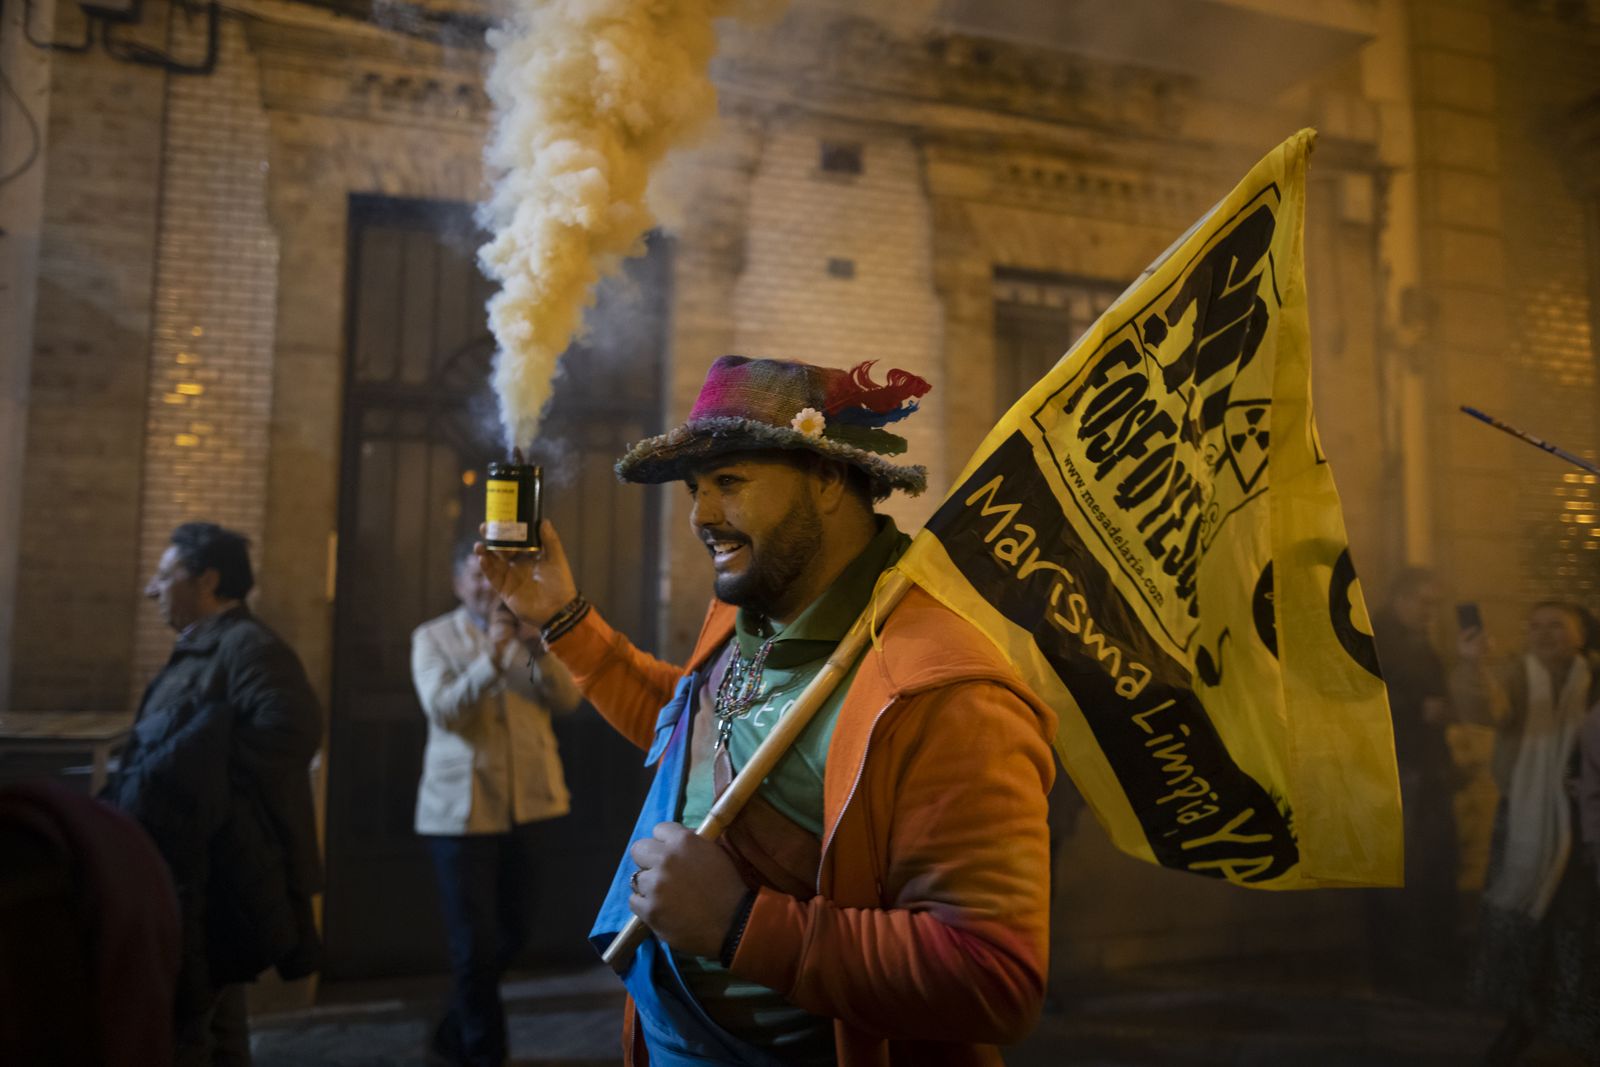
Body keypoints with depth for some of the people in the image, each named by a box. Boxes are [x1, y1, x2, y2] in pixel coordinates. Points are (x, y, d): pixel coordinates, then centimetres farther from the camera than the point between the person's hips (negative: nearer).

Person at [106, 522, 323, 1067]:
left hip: (212, 874, -10)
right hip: (190, 869, 10)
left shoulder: (247, 645, -15)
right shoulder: (200, 649, 15)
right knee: (211, 1019, 19)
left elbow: (293, 729, -30)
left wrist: (212, 774, -22)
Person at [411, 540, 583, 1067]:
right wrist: (491, 658, -30)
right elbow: (442, 710, -16)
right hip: (462, 808, -3)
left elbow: (568, 699, -6)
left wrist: (539, 652, -24)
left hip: (524, 806, 4)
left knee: (511, 936, 13)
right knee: (475, 944, 3)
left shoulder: (530, 633, 9)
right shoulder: (434, 638, 0)